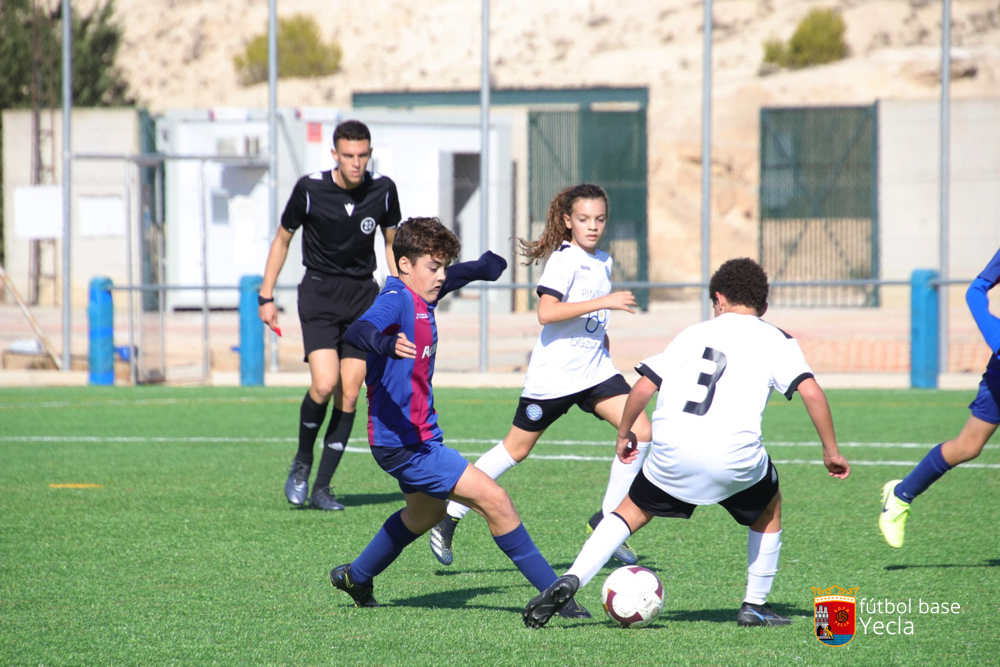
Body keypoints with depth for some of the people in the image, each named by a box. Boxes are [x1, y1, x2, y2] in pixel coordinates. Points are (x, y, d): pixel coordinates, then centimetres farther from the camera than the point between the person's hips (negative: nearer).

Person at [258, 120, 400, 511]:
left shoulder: (383, 190, -3)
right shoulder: (310, 189, -10)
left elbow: (392, 243, 12)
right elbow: (283, 239, 3)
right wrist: (266, 296, 2)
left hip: (363, 295, 3)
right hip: (319, 292, -3)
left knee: (349, 393, -2)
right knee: (325, 383, -19)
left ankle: (322, 486, 6)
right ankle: (302, 462, 6)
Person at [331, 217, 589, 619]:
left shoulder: (421, 298, 8)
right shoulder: (397, 298, -19)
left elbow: (447, 282, 32)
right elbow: (357, 331, -39)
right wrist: (387, 343, -57)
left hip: (421, 435, 11)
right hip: (403, 441, -11)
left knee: (425, 513, 33)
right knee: (493, 499, -16)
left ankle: (356, 577, 48)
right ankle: (553, 593, -13)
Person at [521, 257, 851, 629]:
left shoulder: (694, 333, 21)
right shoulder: (776, 340, 14)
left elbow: (643, 386, 15)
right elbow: (811, 392, 1)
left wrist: (624, 434, 29)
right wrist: (831, 452, 9)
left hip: (671, 450, 2)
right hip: (734, 455, -2)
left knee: (631, 512, 21)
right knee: (769, 508, 29)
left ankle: (570, 581, 1)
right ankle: (755, 606, 27)